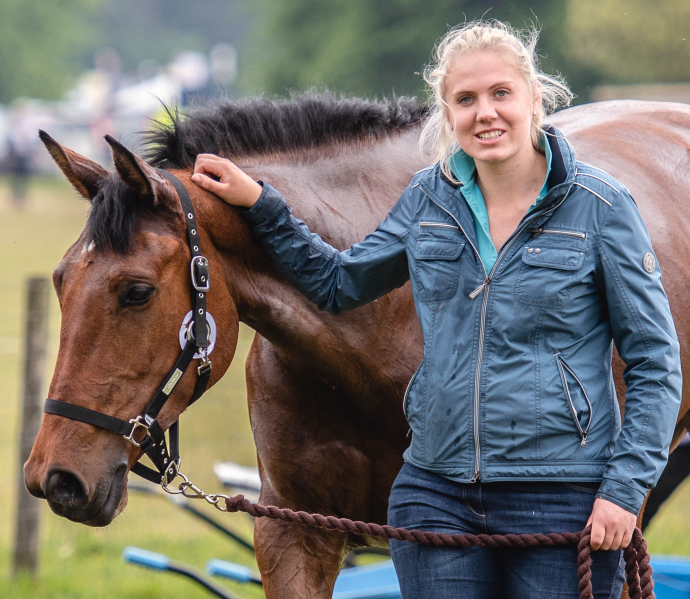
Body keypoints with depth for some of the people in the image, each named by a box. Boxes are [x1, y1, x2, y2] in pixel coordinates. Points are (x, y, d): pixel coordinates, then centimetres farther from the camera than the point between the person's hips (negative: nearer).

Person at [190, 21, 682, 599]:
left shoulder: (600, 206, -5)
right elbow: (338, 283, 23)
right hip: (436, 496, 4)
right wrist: (258, 204, 13)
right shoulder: (429, 199, 7)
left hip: (561, 501, -4)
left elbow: (655, 362, -3)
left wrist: (624, 490, -10)